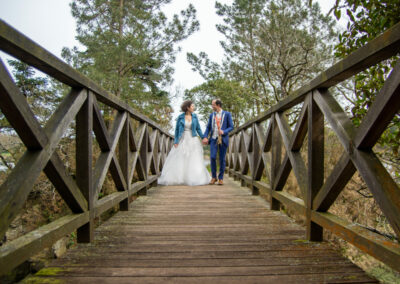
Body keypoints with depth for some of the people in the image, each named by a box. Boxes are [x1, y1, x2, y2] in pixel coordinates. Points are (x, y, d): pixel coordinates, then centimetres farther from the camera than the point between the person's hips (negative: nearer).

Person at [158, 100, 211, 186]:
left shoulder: (194, 116, 5)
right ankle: (175, 179, 8)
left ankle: (195, 179, 2)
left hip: (193, 140, 1)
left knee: (194, 160, -6)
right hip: (182, 140, -1)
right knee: (178, 160, -2)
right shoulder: (180, 117, 0)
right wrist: (176, 141, -6)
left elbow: (198, 128, 8)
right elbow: (177, 130, 3)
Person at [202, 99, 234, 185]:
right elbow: (208, 127, 11)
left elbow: (231, 127, 2)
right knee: (212, 157, -10)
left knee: (222, 159, 1)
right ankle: (214, 177, 5)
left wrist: (224, 132, -17)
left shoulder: (227, 114, 2)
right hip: (213, 139, 2)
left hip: (223, 139, -2)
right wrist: (205, 137, -5)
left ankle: (221, 178, 12)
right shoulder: (211, 115, 12)